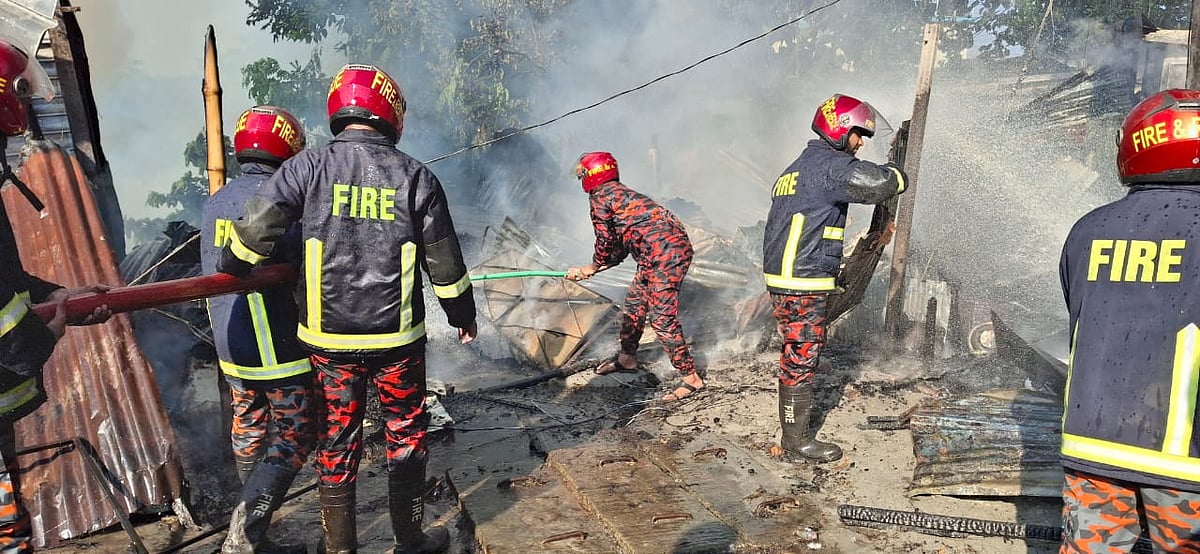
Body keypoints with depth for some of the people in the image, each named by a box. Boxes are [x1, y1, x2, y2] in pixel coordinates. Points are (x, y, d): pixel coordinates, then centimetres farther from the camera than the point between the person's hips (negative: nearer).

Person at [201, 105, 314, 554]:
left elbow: (211, 274, 15)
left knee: (249, 433, 18)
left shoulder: (214, 203, 9)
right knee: (293, 437, 3)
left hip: (229, 346, 8)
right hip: (280, 348, -8)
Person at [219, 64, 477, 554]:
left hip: (328, 338, 1)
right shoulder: (416, 177, -4)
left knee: (337, 440, 14)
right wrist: (463, 315, 13)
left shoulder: (308, 166, -5)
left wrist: (225, 274, 12)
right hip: (397, 338, -1)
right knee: (406, 437, 14)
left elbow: (255, 230, -8)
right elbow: (444, 262, -1)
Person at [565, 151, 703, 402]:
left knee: (661, 317, -9)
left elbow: (605, 241, -3)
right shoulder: (621, 194, 26)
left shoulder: (600, 196, -3)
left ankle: (690, 377, -3)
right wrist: (587, 271, 29)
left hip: (665, 254, -10)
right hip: (656, 256, 10)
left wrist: (594, 266, 17)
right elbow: (620, 250, 25)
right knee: (634, 304, 20)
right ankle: (627, 358, 37)